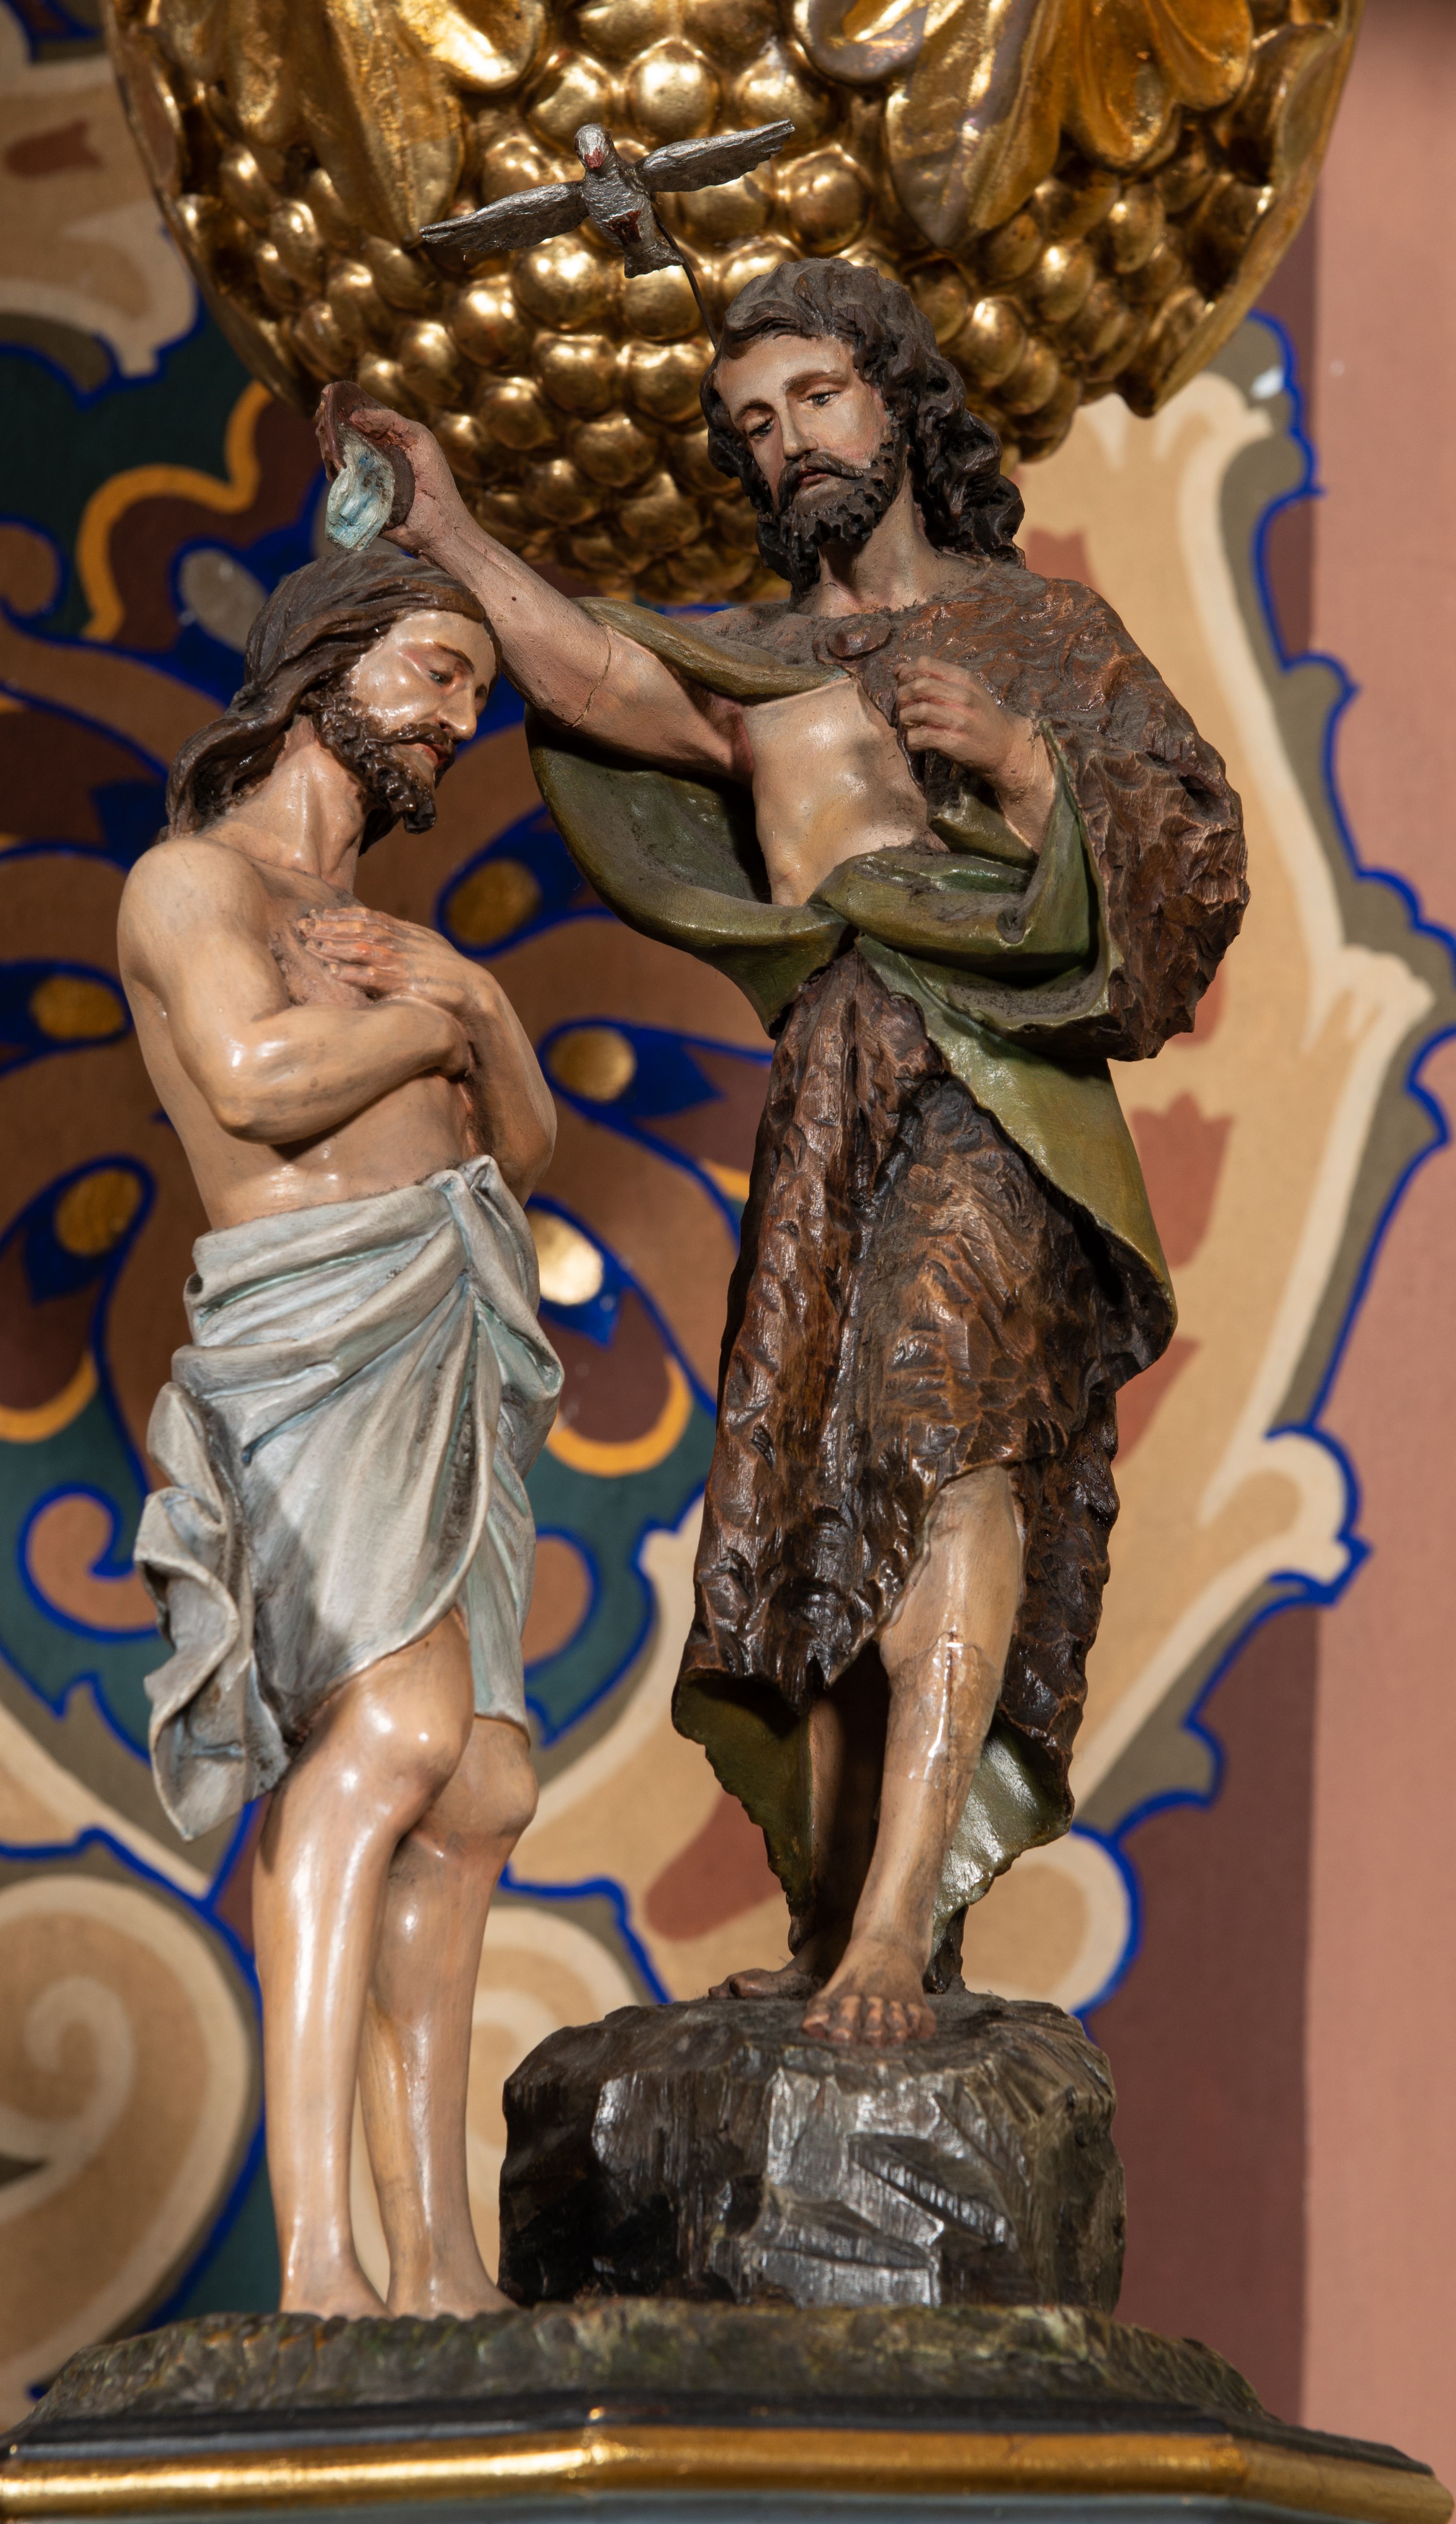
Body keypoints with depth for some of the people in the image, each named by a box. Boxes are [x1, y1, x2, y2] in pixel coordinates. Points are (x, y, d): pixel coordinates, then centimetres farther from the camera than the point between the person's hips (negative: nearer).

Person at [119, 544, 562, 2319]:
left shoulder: (353, 921, 28)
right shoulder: (193, 879, 0)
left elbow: (520, 1141, 21)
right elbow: (260, 1076, -20)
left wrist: (472, 1004, 1)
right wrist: (427, 1020, -2)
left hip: (444, 1372, 10)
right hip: (318, 1337, -10)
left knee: (474, 1804, 6)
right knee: (399, 1725, -28)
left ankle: (436, 2259, 9)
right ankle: (315, 2243, -36)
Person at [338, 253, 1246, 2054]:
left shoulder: (1037, 625, 14)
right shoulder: (756, 670, 23)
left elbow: (1202, 857, 6)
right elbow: (607, 685, 0)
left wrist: (1026, 767, -9)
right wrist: (456, 543, -9)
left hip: (1001, 1088, -5)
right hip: (830, 1110, 5)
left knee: (949, 1436, -24)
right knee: (819, 1512, 1)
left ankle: (897, 1922, -34)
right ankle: (832, 1923, 6)